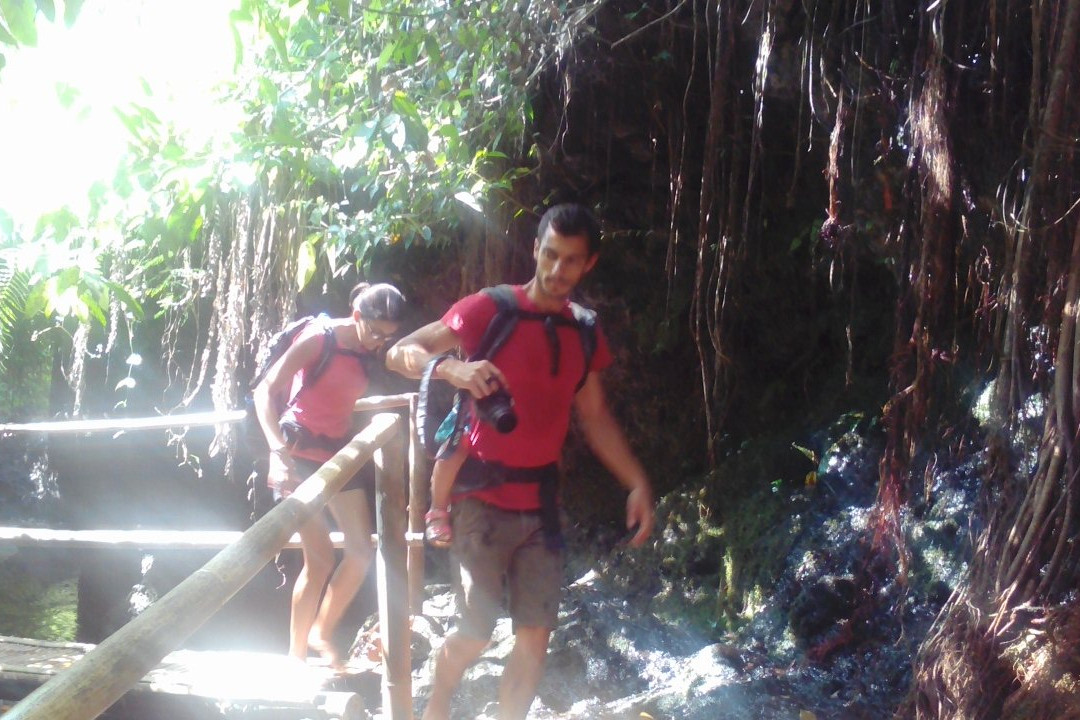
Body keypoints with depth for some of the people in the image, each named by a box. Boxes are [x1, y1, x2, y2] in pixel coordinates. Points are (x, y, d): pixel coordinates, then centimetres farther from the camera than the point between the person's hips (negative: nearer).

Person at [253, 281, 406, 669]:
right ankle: (296, 655, 5)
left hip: (339, 451, 7)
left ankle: (321, 635, 20)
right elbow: (265, 392, -22)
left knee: (362, 551, 3)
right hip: (300, 452, -7)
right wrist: (279, 451, -33)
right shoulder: (318, 339, -17)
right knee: (320, 559, -9)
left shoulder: (371, 352, 2)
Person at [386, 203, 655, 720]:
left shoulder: (584, 334, 11)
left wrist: (637, 483, 7)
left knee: (536, 638, 1)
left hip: (539, 504, 5)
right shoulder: (489, 310, -6)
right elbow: (400, 354, -8)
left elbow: (594, 416, 16)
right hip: (483, 499, -5)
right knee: (476, 633, -4)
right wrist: (453, 369, -28)